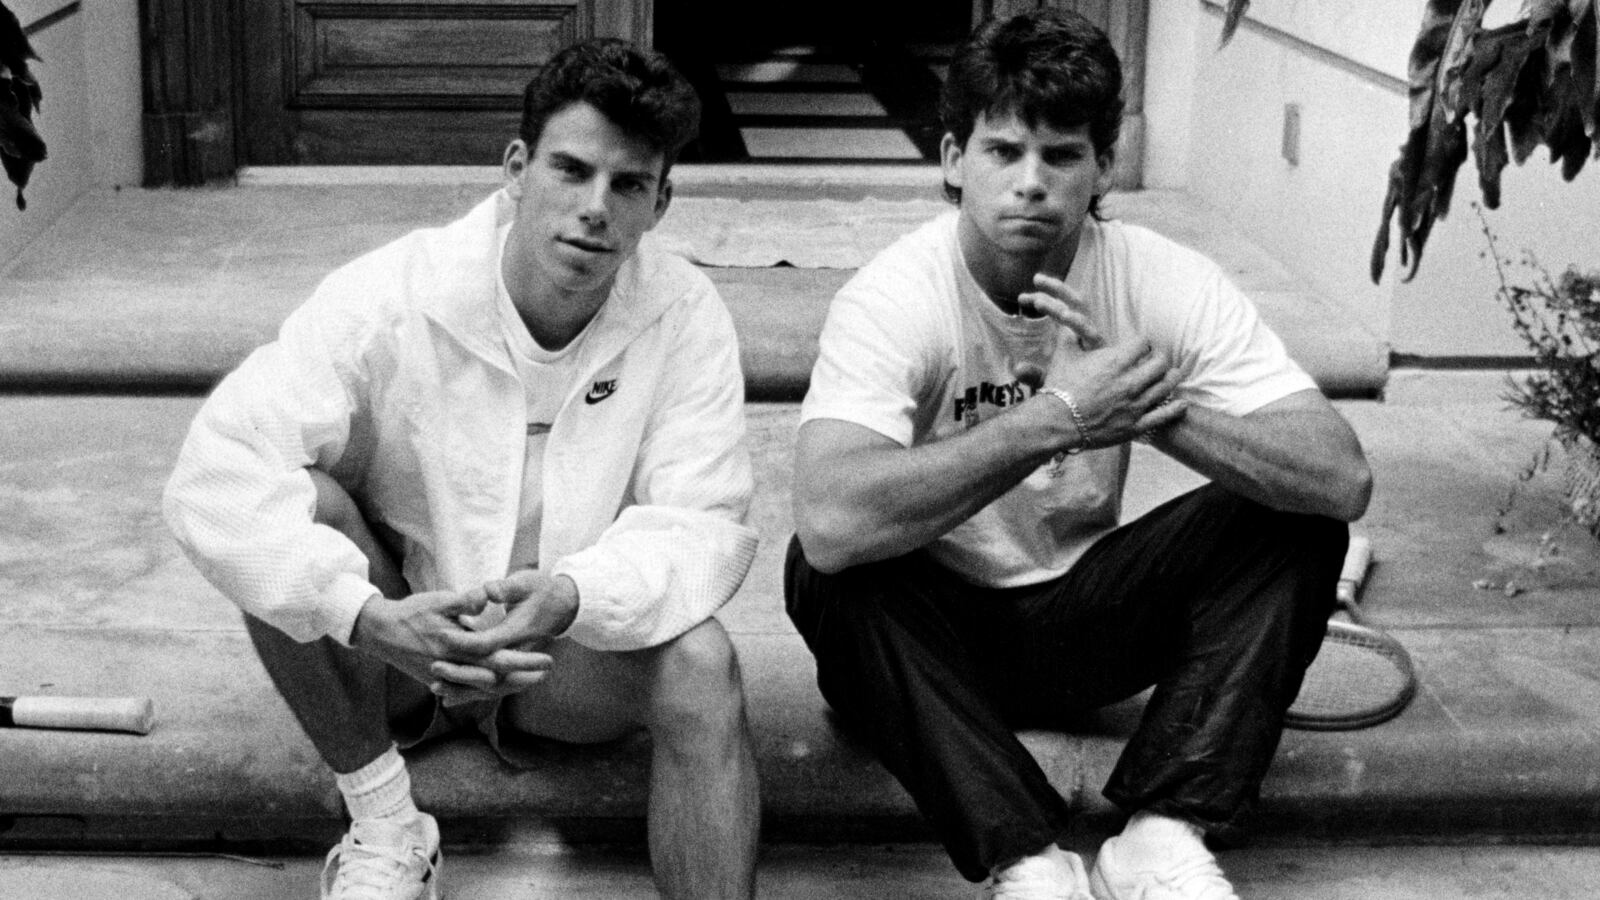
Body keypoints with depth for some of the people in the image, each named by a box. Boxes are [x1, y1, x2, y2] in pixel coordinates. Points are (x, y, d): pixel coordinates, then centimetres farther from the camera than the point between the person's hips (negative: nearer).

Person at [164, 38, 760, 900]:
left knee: (700, 665, -30)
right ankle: (383, 825, -12)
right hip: (391, 645, 0)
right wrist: (367, 618, -43)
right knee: (293, 506, -28)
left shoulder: (685, 314, -14)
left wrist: (572, 596, -39)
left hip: (571, 654, 0)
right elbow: (216, 472, -28)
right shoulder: (390, 297, -20)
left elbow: (702, 523, -18)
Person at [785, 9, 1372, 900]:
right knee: (829, 570, -34)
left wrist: (1157, 405, -36)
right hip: (932, 630, -3)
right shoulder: (894, 297, -22)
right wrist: (1057, 417, -41)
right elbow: (830, 522, -41)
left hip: (1083, 615, 3)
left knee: (1294, 524, -17)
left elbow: (1346, 481, -23)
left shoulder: (1168, 283, -14)